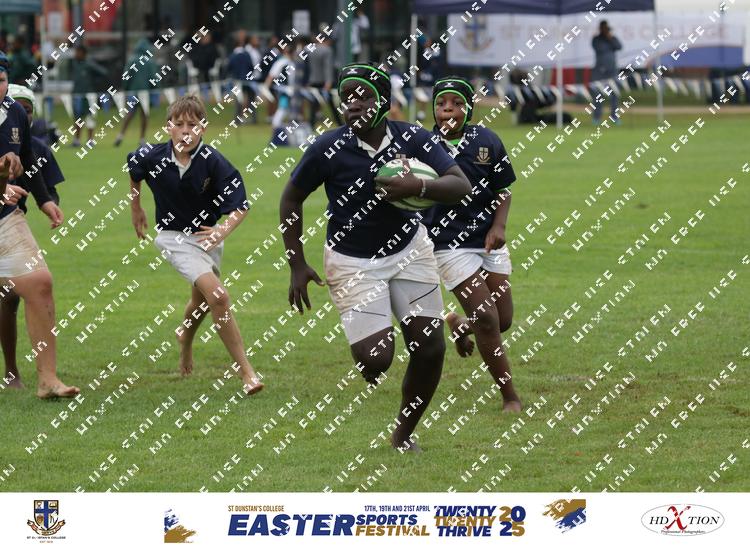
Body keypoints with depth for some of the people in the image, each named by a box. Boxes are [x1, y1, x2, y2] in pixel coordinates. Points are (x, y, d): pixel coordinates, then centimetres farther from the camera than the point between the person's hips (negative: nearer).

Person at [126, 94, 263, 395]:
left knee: (202, 300, 25)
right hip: (175, 237, -2)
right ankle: (246, 372, -18)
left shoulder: (214, 162, -20)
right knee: (218, 296, -21)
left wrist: (223, 230, -38)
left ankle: (186, 338, 61)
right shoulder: (154, 158, -15)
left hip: (208, 235, 3)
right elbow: (132, 169, 10)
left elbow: (240, 206, -19)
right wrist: (136, 208, 19)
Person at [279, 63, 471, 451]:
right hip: (352, 261, -3)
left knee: (430, 349, -3)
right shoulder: (329, 149, -18)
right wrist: (297, 267, -5)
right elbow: (291, 200, -4)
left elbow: (461, 186, -17)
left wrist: (419, 187, -37)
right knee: (376, 359, -14)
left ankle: (404, 434, 18)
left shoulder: (413, 139, -13)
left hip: (408, 249, 3)